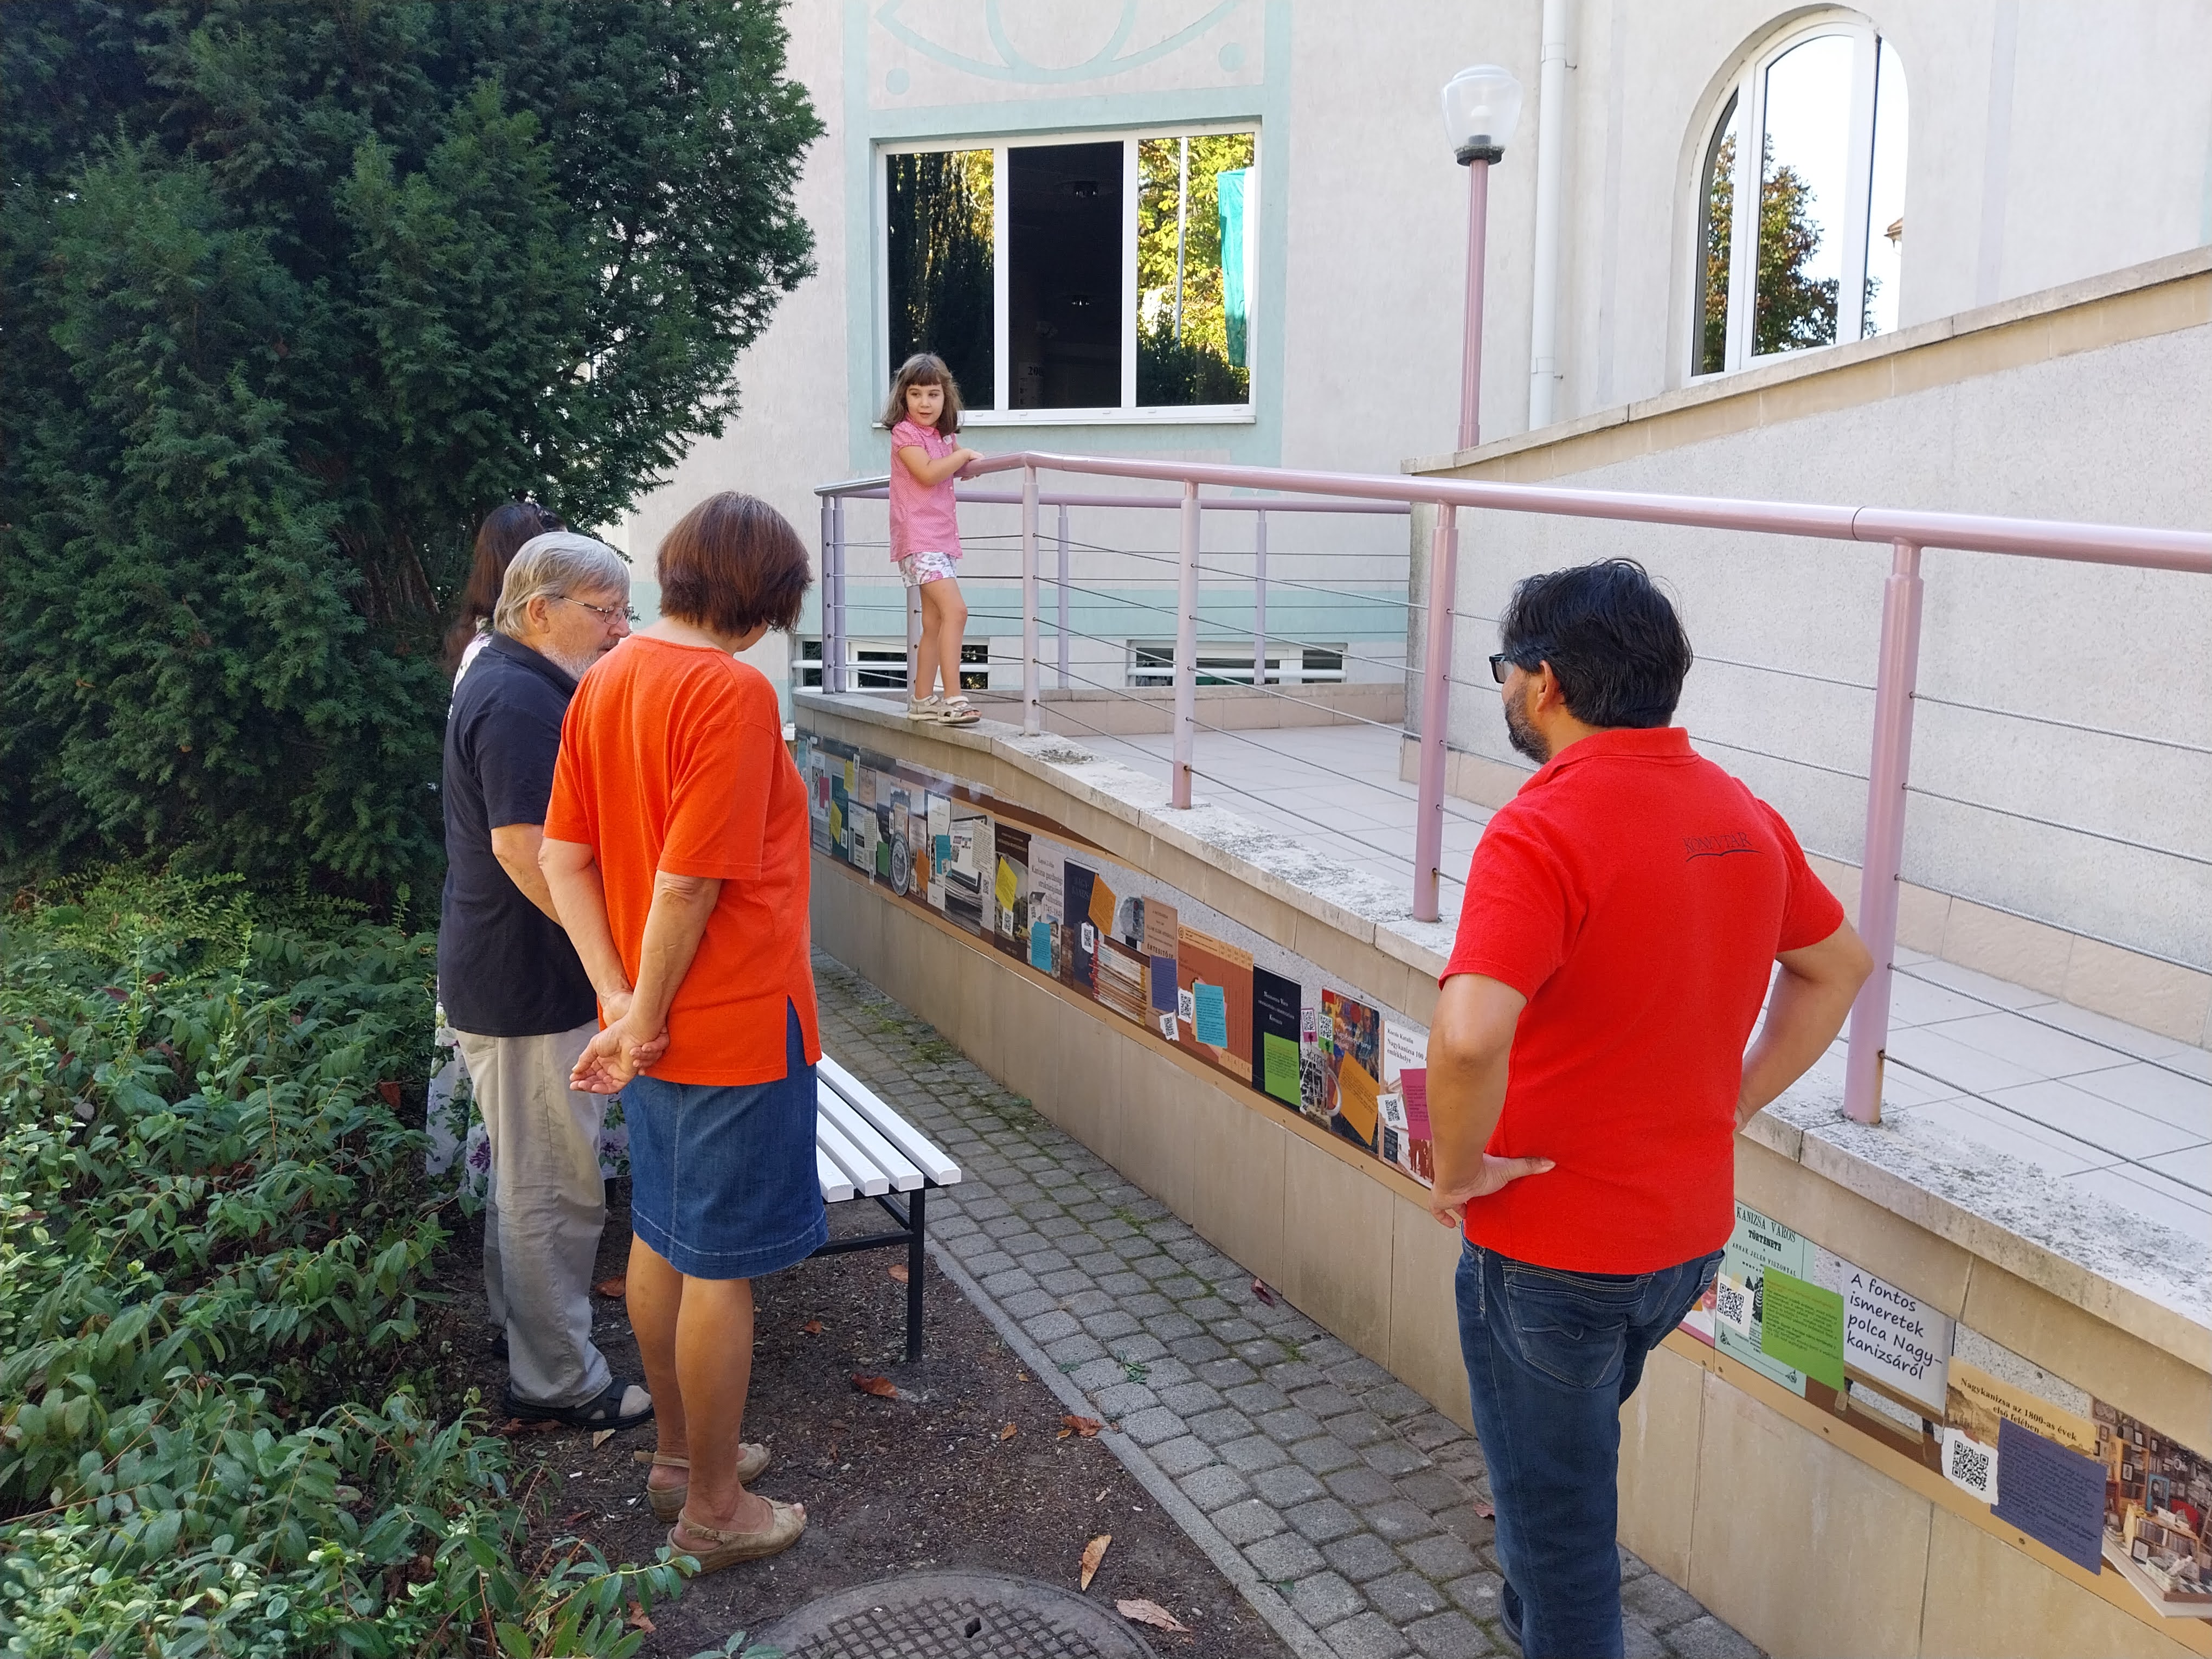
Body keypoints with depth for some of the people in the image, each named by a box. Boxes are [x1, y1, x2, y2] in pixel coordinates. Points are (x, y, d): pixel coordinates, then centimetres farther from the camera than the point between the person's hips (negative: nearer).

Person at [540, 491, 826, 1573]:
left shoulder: (606, 681, 5)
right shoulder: (733, 692, -22)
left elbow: (563, 855, 4)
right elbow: (689, 884, -25)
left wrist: (621, 1000, 0)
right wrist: (646, 1019, -13)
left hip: (659, 1023, 9)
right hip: (737, 1025, -9)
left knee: (662, 1237, 20)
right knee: (723, 1268, 5)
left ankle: (680, 1452, 38)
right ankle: (713, 1510, 20)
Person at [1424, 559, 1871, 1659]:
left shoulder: (1540, 832, -26)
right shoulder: (1743, 815, 0)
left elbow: (1470, 1036, -39)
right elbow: (1838, 966, 15)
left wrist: (1458, 1173, -21)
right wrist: (1730, 1105, 12)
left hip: (1549, 1246, -8)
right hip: (1691, 1229, 8)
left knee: (1556, 1508, 14)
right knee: (1570, 1455, 32)